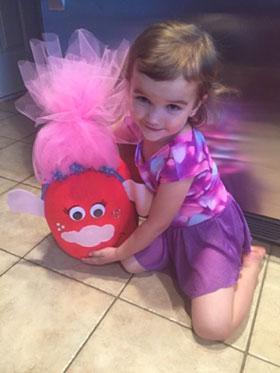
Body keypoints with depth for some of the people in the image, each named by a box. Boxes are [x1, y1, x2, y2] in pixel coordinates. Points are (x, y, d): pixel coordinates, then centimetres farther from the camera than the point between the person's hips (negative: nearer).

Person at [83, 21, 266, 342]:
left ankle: (250, 260, 10)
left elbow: (157, 222, -21)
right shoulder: (142, 121, -16)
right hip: (175, 223, 7)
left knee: (212, 327, -13)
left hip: (209, 227, -6)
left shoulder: (181, 155, -36)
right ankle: (182, 257, 20)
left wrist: (118, 252, -7)